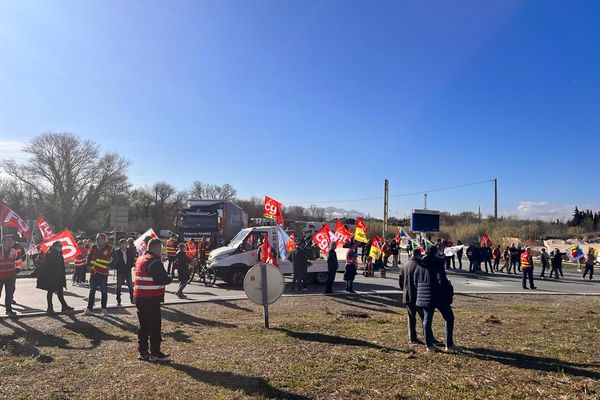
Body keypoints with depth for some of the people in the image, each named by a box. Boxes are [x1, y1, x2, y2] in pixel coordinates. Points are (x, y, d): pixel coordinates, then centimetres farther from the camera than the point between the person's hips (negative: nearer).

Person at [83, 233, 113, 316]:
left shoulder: (109, 248, -4)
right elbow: (89, 256, 15)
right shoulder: (94, 247, 5)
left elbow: (112, 258, -1)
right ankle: (89, 308, 21)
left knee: (104, 292, 3)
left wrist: (110, 266, -11)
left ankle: (104, 309, 14)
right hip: (94, 272, 3)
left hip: (104, 273, -3)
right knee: (92, 291, 11)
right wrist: (89, 265, 4)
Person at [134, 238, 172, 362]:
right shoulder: (155, 262, -16)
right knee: (155, 327, -1)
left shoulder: (140, 259, 15)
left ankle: (142, 352, 20)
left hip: (139, 297, 9)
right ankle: (155, 354, 5)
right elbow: (163, 280, -21)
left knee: (144, 326, 15)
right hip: (151, 299, -9)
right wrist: (169, 278, 0)